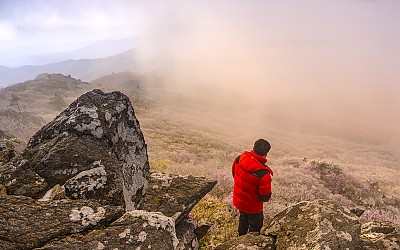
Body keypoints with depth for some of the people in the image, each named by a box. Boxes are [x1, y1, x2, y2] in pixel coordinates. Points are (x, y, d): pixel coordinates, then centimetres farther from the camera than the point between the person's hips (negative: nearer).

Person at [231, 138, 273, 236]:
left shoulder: (240, 158, -20)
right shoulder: (264, 174, -36)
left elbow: (234, 173, 0)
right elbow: (265, 197, -26)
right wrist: (268, 195, -2)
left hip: (238, 200, 6)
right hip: (252, 207, -6)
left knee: (243, 219, 34)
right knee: (255, 224, 24)